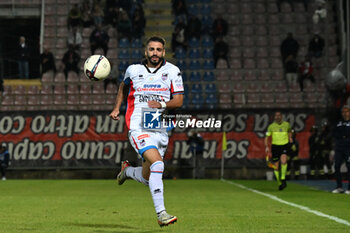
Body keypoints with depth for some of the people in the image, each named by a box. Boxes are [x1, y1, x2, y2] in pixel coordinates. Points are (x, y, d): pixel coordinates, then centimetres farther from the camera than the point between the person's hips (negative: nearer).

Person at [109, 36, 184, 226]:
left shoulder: (172, 71, 4)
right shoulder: (133, 70, 5)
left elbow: (178, 101, 1)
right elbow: (124, 86, 26)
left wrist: (162, 105, -17)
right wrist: (116, 108, 18)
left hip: (160, 129, 3)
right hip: (138, 127, -3)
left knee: (147, 178, 9)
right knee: (157, 163, -26)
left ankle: (127, 170, 46)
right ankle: (160, 213, -26)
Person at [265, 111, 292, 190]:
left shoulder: (287, 124, 4)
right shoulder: (271, 126, 1)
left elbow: (289, 130, 28)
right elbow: (267, 137, 4)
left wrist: (290, 137, 12)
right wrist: (266, 147, -9)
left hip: (284, 145, -1)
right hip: (275, 146, 1)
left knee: (283, 161, -29)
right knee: (276, 167, 2)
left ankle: (283, 179, -21)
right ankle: (280, 183, 20)